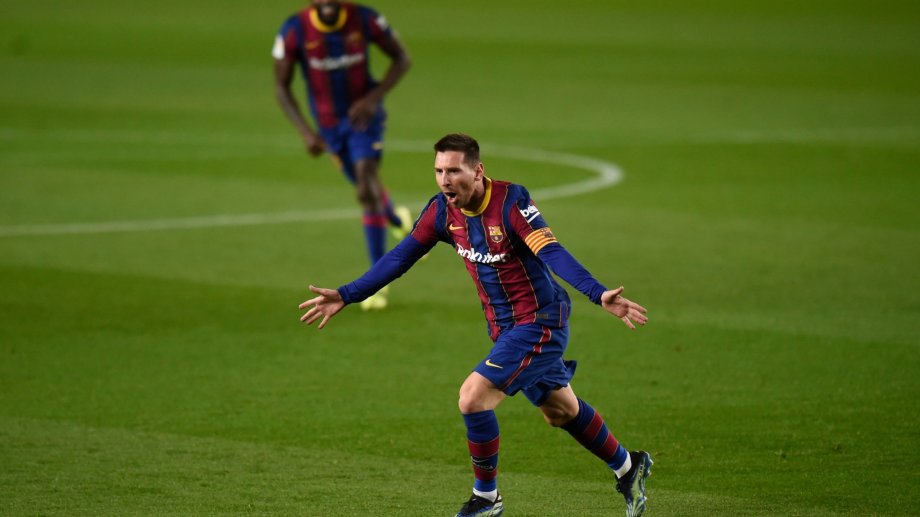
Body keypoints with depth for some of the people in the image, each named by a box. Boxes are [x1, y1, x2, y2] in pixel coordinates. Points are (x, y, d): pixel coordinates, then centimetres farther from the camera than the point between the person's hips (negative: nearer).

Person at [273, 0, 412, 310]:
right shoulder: (294, 31, -21)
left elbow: (401, 58, -6)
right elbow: (281, 86, -12)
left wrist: (373, 98, -20)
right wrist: (305, 131, -23)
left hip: (364, 114, -2)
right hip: (328, 123, 2)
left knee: (367, 191, -19)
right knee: (365, 187, 19)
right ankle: (395, 218, 56)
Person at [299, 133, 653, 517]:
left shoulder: (510, 202, -23)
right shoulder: (442, 211, -4)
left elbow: (552, 253, -32)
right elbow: (400, 257, 4)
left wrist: (599, 294, -46)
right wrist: (345, 296, 2)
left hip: (539, 323, -8)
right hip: (504, 328, 8)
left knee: (473, 398, -17)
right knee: (561, 412, 21)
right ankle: (629, 468, 42)